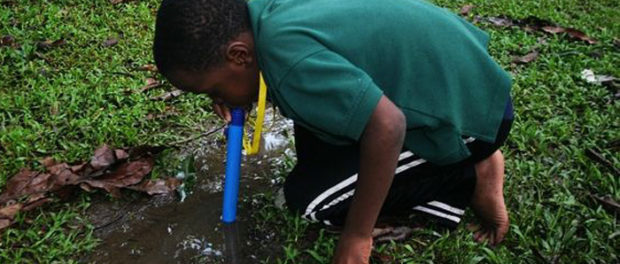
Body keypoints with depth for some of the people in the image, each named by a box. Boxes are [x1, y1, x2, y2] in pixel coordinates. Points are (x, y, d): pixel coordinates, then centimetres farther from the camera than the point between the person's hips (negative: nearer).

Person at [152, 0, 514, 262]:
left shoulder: (288, 56, -32)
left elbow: (387, 125, -35)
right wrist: (227, 92, 2)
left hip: (468, 110, -8)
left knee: (310, 195, -10)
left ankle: (472, 176, -2)